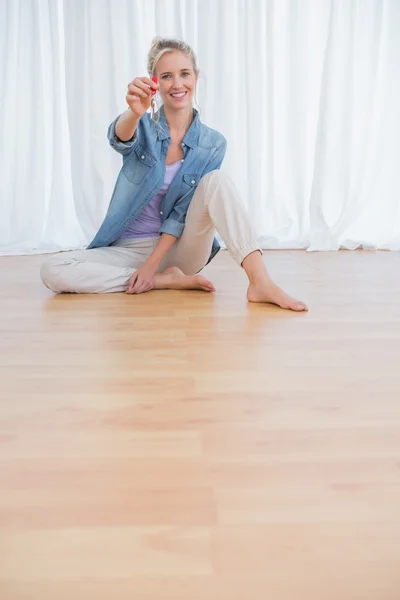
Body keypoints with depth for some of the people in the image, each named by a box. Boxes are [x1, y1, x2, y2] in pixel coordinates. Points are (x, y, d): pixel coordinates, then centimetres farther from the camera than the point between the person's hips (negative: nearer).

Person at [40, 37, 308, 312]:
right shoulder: (142, 127, -5)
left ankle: (261, 282, -37)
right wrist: (135, 112, -55)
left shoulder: (213, 143, -3)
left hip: (178, 249, 0)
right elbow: (120, 138, -31)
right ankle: (168, 280, -20)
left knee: (217, 180, -26)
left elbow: (183, 212, -7)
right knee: (53, 271, -26)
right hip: (130, 248, 1)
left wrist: (152, 263, -17)